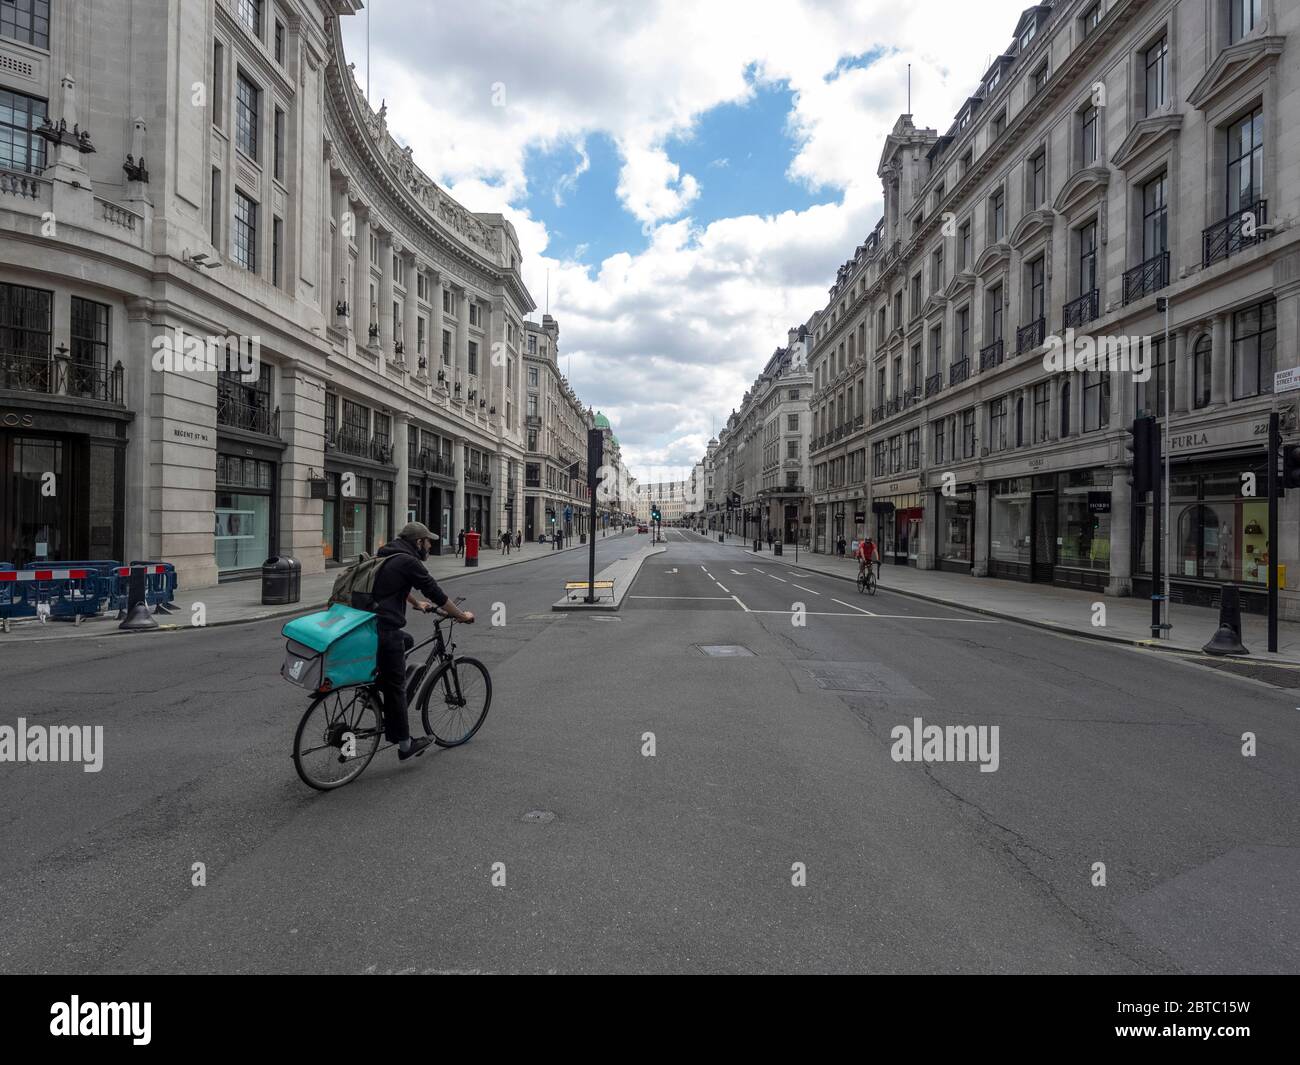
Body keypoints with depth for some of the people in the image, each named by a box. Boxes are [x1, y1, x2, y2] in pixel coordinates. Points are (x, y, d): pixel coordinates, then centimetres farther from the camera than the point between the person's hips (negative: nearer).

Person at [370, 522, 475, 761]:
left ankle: (374, 685, 22)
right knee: (396, 687, 2)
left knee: (407, 641, 29)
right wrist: (462, 615, 5)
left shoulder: (387, 557, 18)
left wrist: (417, 604, 52)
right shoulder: (409, 562, -11)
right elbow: (436, 593, -7)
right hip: (384, 630, -9)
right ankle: (405, 745, 13)